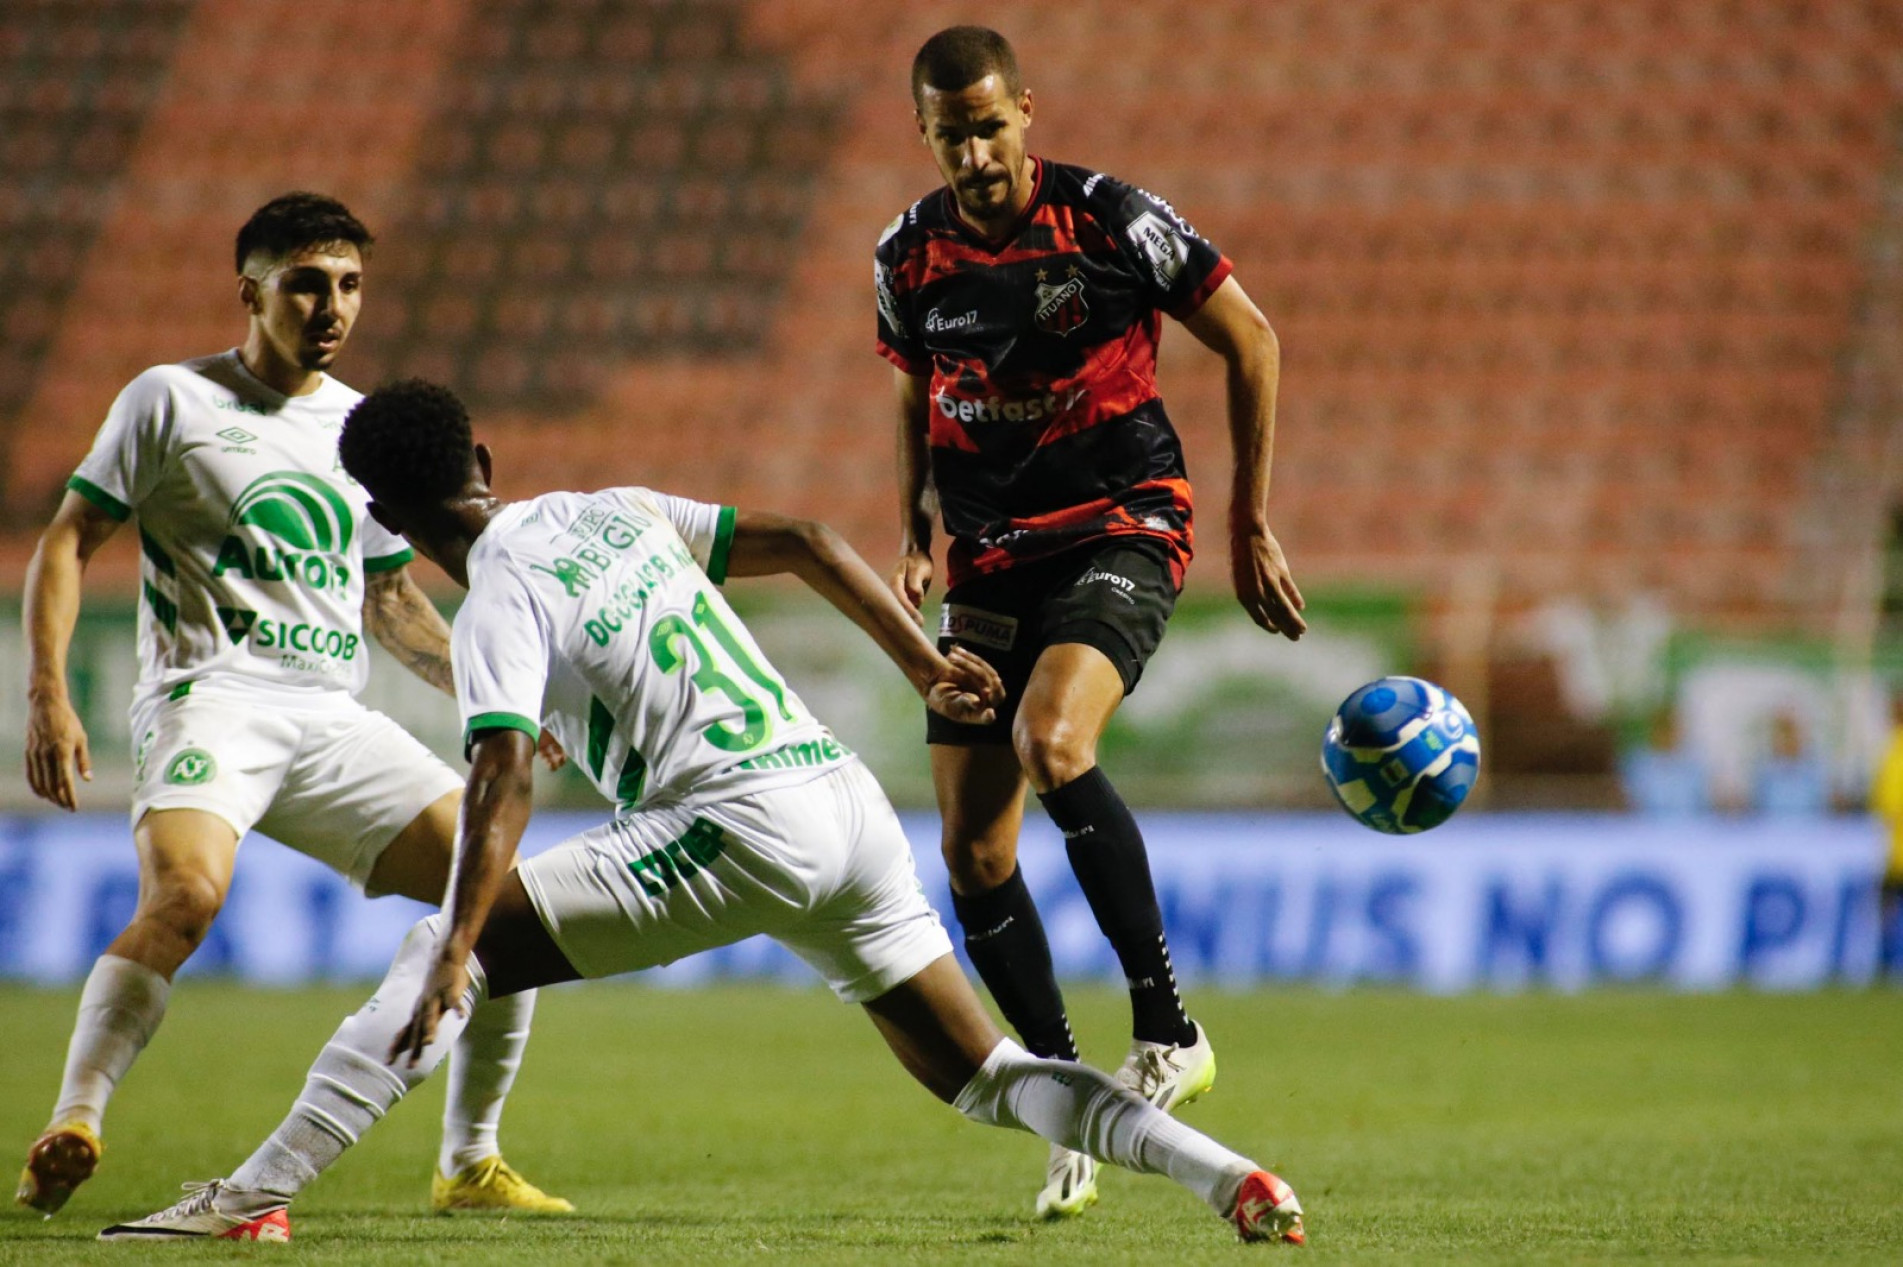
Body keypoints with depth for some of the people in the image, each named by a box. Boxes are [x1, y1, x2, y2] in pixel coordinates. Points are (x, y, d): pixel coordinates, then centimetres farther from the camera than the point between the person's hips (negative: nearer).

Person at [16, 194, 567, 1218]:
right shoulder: (172, 400, 2)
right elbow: (67, 540, 1)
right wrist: (46, 695, -12)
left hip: (334, 721, 5)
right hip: (209, 699, -5)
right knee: (187, 894, -34)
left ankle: (469, 1163, 7)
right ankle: (66, 1133, -29)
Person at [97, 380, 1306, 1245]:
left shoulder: (501, 604, -3)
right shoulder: (611, 512, 20)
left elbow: (506, 779, -19)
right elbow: (802, 541, 20)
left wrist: (460, 950, -26)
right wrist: (931, 665, 25)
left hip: (739, 829, -7)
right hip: (848, 798, 7)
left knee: (441, 949, -5)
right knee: (986, 1076, 15)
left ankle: (254, 1195, -12)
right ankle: (1226, 1172, -2)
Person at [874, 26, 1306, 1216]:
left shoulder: (1114, 220, -11)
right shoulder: (909, 257, 2)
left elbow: (1252, 343, 0)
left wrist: (1252, 524, 1)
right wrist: (916, 536, 5)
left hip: (1122, 530, -5)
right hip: (993, 562, 5)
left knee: (1051, 744, -32)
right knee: (974, 851, -3)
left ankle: (1168, 1027, -19)